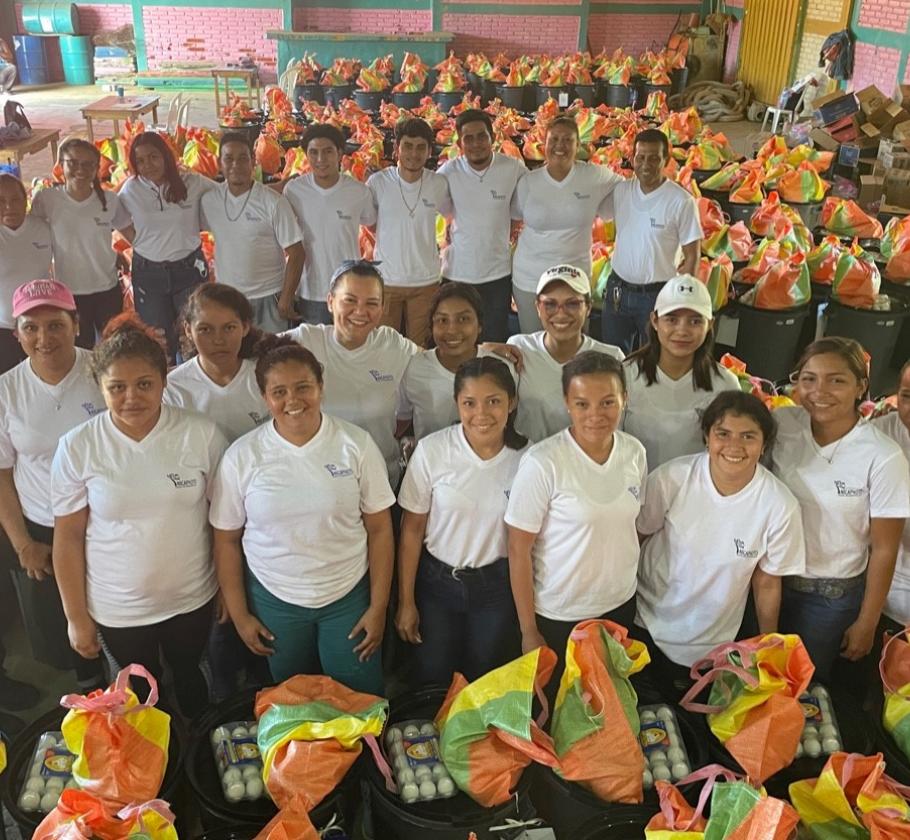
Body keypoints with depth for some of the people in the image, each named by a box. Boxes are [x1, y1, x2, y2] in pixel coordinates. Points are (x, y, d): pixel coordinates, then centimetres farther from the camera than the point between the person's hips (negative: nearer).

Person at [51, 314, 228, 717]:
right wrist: (76, 616, -2)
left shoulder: (203, 435, -15)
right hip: (116, 609, 0)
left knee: (188, 677, 25)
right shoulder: (77, 447, -15)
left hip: (192, 599, 0)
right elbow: (68, 536, -7)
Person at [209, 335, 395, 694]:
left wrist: (378, 608, -5)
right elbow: (226, 539, 0)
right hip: (274, 602, 1)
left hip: (348, 597, -1)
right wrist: (239, 614, 1)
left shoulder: (356, 444, -10)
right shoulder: (242, 456, -9)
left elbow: (379, 529, -6)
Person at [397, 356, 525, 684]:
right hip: (437, 582, 0)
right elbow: (412, 528, -7)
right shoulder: (432, 450, -15)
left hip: (497, 587, 1)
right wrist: (406, 602, -3)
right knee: (434, 684, 14)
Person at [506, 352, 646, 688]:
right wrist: (528, 631, -11)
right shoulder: (542, 463, -21)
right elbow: (519, 551, -15)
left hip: (621, 608, 4)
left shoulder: (635, 452, -6)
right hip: (557, 618, -4)